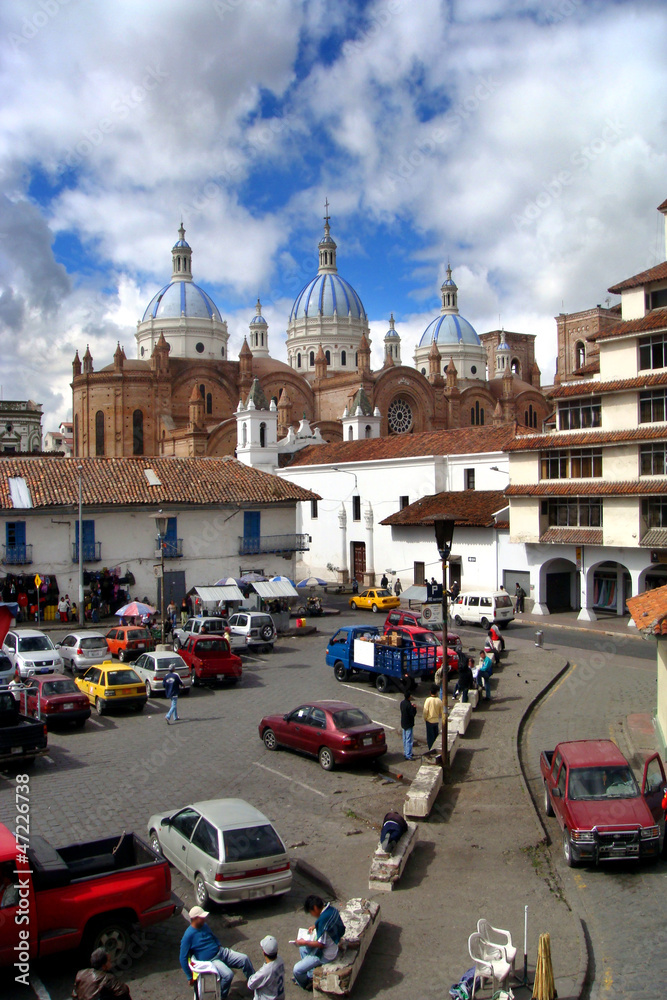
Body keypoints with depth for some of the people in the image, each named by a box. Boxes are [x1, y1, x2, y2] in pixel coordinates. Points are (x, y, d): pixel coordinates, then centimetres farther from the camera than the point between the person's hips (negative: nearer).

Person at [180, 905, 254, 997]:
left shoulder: (204, 926, 6)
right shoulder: (188, 936, -17)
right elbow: (183, 958, -13)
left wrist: (219, 946, 10)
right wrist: (190, 977, -11)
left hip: (221, 952, 7)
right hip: (210, 961, -7)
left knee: (244, 959, -7)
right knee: (228, 974, -30)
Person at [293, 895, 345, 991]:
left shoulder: (324, 919, -33)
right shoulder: (331, 908, -7)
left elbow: (321, 944, -26)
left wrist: (305, 942, -15)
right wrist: (315, 926, 5)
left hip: (325, 955, -10)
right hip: (333, 946, 10)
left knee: (296, 970, -4)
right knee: (302, 948, 25)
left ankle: (305, 984, 25)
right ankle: (311, 975, 27)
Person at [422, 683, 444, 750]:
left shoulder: (428, 700, -18)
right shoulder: (439, 701, -8)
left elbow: (425, 711, -16)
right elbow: (441, 711, 3)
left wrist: (425, 718, 0)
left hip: (429, 720, -3)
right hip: (436, 720, 3)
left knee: (430, 735, 8)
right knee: (436, 735, 18)